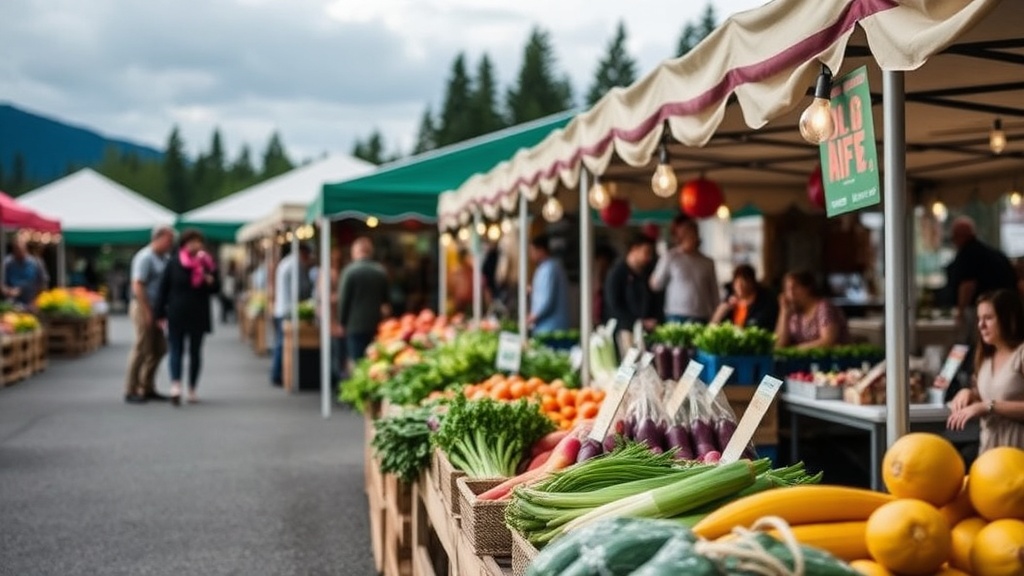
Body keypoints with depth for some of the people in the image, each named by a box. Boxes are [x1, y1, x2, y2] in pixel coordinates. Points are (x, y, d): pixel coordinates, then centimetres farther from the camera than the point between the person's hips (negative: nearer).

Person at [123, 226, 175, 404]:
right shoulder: (145, 257, -13)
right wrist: (147, 312, -22)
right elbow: (137, 286, -20)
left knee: (159, 349, 10)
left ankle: (147, 388, 19)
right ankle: (130, 391, 1)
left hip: (156, 308, 9)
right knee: (142, 349, -6)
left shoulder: (163, 258, 14)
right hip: (143, 308, -9)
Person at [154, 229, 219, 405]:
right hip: (176, 315, -2)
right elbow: (163, 289, -1)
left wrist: (210, 280, -15)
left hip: (199, 316, 2)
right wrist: (161, 314, -5)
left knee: (195, 352, 4)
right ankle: (176, 386, -15)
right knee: (176, 350, -7)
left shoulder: (207, 263, 5)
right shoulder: (173, 263, -1)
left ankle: (192, 389, 7)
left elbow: (216, 288, 8)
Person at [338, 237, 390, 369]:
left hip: (355, 325, -4)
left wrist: (342, 323, 2)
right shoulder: (381, 271, 4)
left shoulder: (349, 271, -10)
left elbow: (343, 299, -7)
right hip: (376, 325, 4)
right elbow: (386, 298, 12)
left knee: (357, 362, -2)